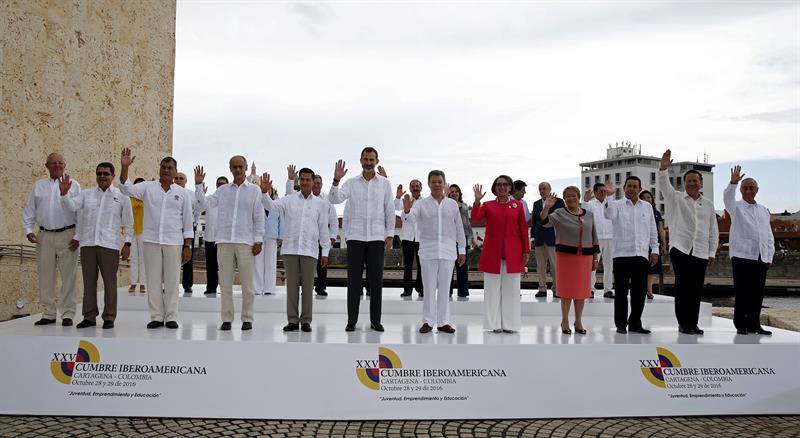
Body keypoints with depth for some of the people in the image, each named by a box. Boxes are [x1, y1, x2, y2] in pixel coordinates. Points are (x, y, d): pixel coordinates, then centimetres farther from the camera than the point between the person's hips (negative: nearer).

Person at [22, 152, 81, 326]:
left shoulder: (73, 185, 4)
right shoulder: (38, 186, 13)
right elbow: (29, 210, 14)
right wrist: (28, 230, 1)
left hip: (67, 235, -3)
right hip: (44, 236, 3)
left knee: (68, 276, -1)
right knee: (45, 276, 6)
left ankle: (67, 314, 5)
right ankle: (48, 314, 15)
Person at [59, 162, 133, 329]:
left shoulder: (122, 196, 6)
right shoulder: (86, 194, 14)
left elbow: (128, 223, 6)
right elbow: (71, 206, 0)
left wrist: (127, 244, -1)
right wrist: (64, 193, -18)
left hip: (109, 245, -3)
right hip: (87, 243, 3)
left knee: (110, 282, 0)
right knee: (89, 281, 7)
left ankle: (109, 317, 8)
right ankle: (89, 317, 15)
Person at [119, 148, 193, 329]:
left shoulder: (182, 193, 5)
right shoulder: (148, 187, 6)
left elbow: (188, 222, 4)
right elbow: (127, 188, -7)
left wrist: (187, 246, -1)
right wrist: (124, 167, -21)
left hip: (174, 242, -1)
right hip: (151, 241, 1)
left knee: (172, 281, 3)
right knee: (153, 280, 5)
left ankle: (171, 317, 10)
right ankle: (156, 317, 12)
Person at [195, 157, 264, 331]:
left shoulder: (254, 190, 6)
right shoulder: (223, 190, 13)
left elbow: (259, 217, 3)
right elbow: (205, 204, 5)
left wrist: (258, 241, -2)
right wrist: (198, 185, -4)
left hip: (246, 242, -2)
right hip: (224, 242, 2)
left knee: (247, 284, 2)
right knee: (225, 283, 5)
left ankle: (247, 319, 11)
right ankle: (226, 319, 12)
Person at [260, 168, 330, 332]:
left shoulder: (321, 204, 8)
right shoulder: (289, 200, 9)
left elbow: (323, 229, 8)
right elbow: (271, 206, -3)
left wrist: (325, 251, 6)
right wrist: (264, 192, -22)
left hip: (310, 250, 0)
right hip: (290, 249, 1)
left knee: (307, 286, 2)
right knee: (292, 285, 4)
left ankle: (306, 320, 11)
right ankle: (292, 320, 12)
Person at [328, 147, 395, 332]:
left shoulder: (385, 183, 7)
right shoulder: (351, 183, 6)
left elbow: (390, 210, 7)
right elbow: (334, 199, -7)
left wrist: (390, 235, 2)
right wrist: (336, 180, -22)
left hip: (377, 237, 0)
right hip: (355, 237, 0)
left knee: (376, 280, 3)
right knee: (354, 280, 2)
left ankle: (375, 320, 12)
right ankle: (351, 320, 9)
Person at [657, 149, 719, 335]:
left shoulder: (708, 204, 14)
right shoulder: (676, 198, 6)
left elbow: (713, 230, 14)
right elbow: (663, 185, -12)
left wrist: (712, 252, 8)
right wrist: (663, 168, -30)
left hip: (701, 252, 3)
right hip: (680, 249, -3)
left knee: (696, 288, 5)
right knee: (682, 286, -3)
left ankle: (693, 323, 14)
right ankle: (683, 323, 4)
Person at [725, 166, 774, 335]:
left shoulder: (763, 210, 18)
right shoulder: (736, 207, 6)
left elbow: (769, 235, 18)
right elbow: (727, 197, -17)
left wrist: (769, 257, 11)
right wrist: (733, 183, -35)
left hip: (761, 257, 4)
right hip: (742, 256, -4)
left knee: (758, 293, 6)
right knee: (742, 292, -3)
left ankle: (754, 324, 16)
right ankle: (741, 325, 5)